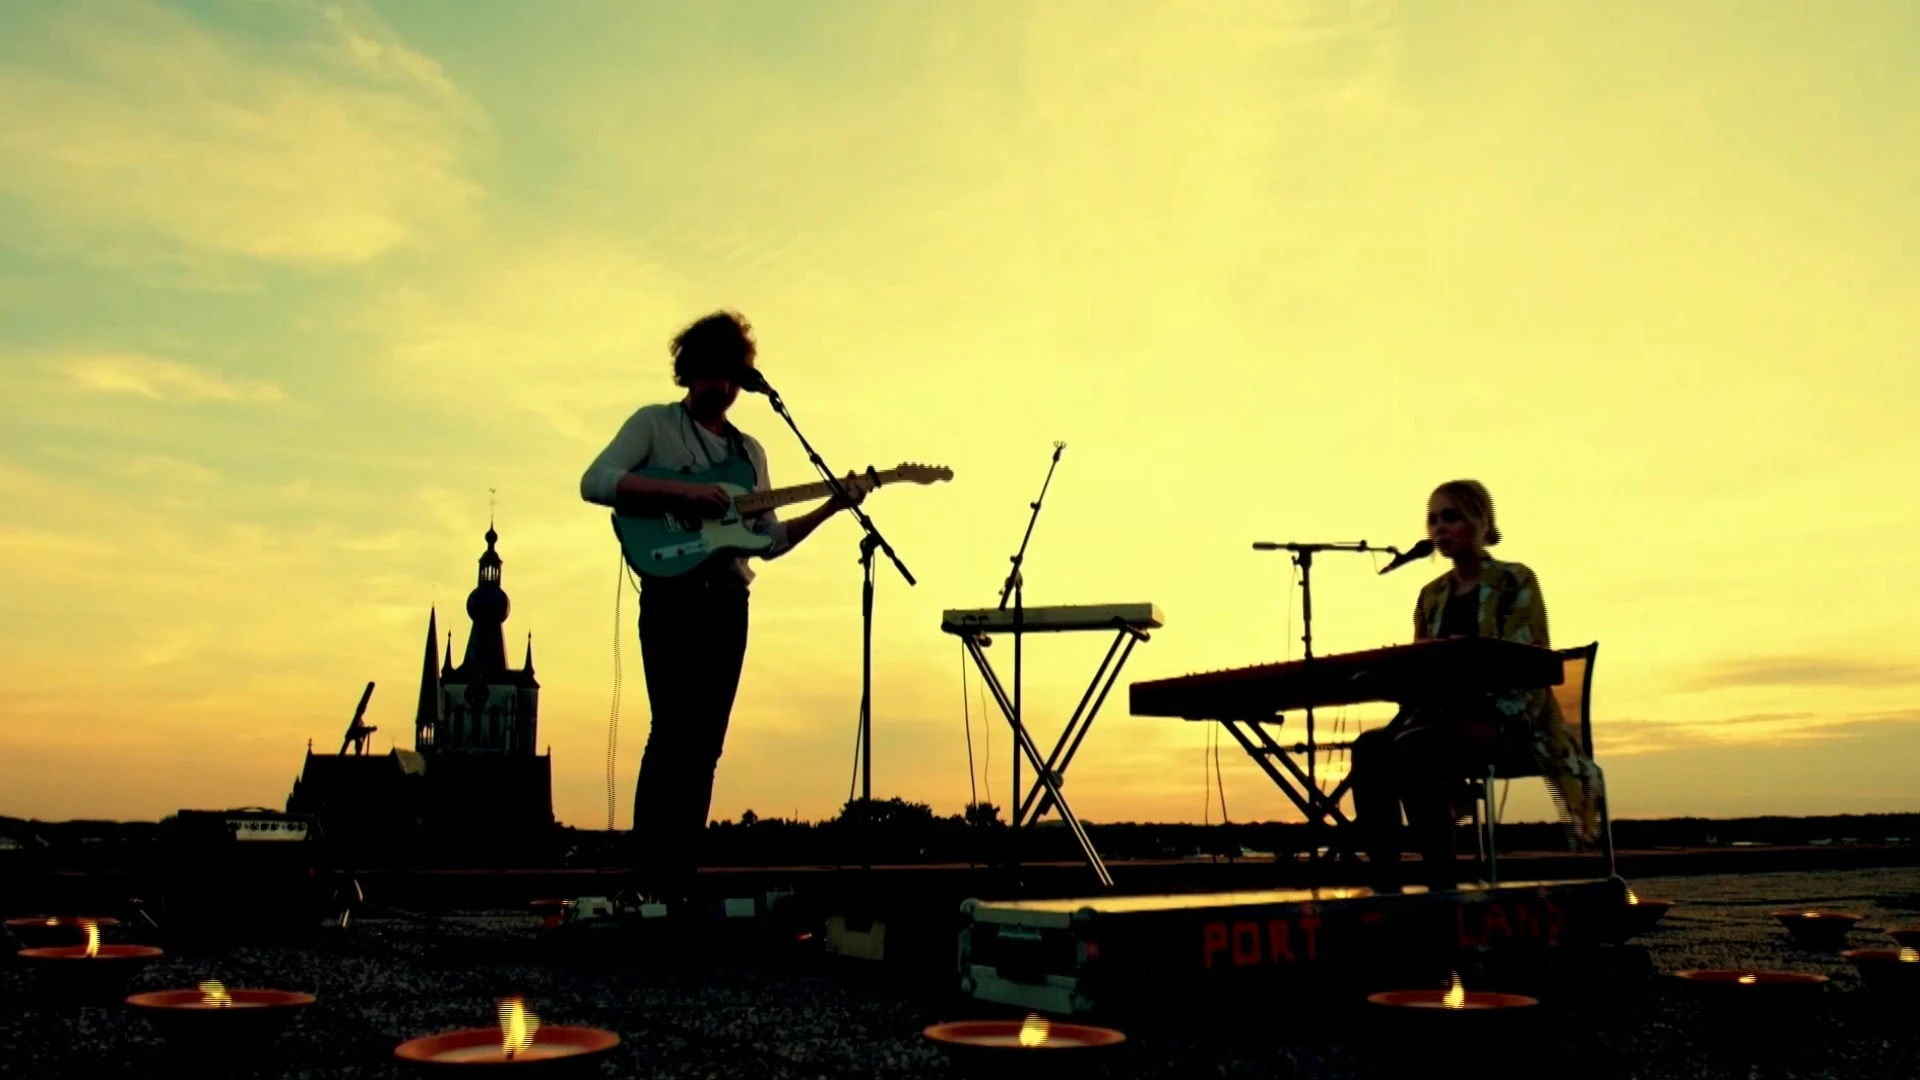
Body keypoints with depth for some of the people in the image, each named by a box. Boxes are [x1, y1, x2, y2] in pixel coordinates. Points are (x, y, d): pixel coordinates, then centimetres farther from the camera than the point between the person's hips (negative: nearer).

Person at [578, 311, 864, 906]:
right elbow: (595, 483, -11)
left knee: (705, 744, 3)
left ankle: (678, 885, 7)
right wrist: (683, 493, -19)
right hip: (674, 591, -6)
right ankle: (647, 886, -12)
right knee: (673, 733, -15)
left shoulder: (750, 450, 20)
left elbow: (769, 540, 18)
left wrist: (830, 507, 5)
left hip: (729, 600, 6)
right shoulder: (654, 423, 5)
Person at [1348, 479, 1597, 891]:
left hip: (1503, 718, -5)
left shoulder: (1515, 582, 2)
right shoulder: (1431, 595, 18)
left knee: (1413, 752, -35)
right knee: (1370, 748, -27)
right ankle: (1385, 884, -30)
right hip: (1444, 715, 5)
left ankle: (1443, 884, -28)